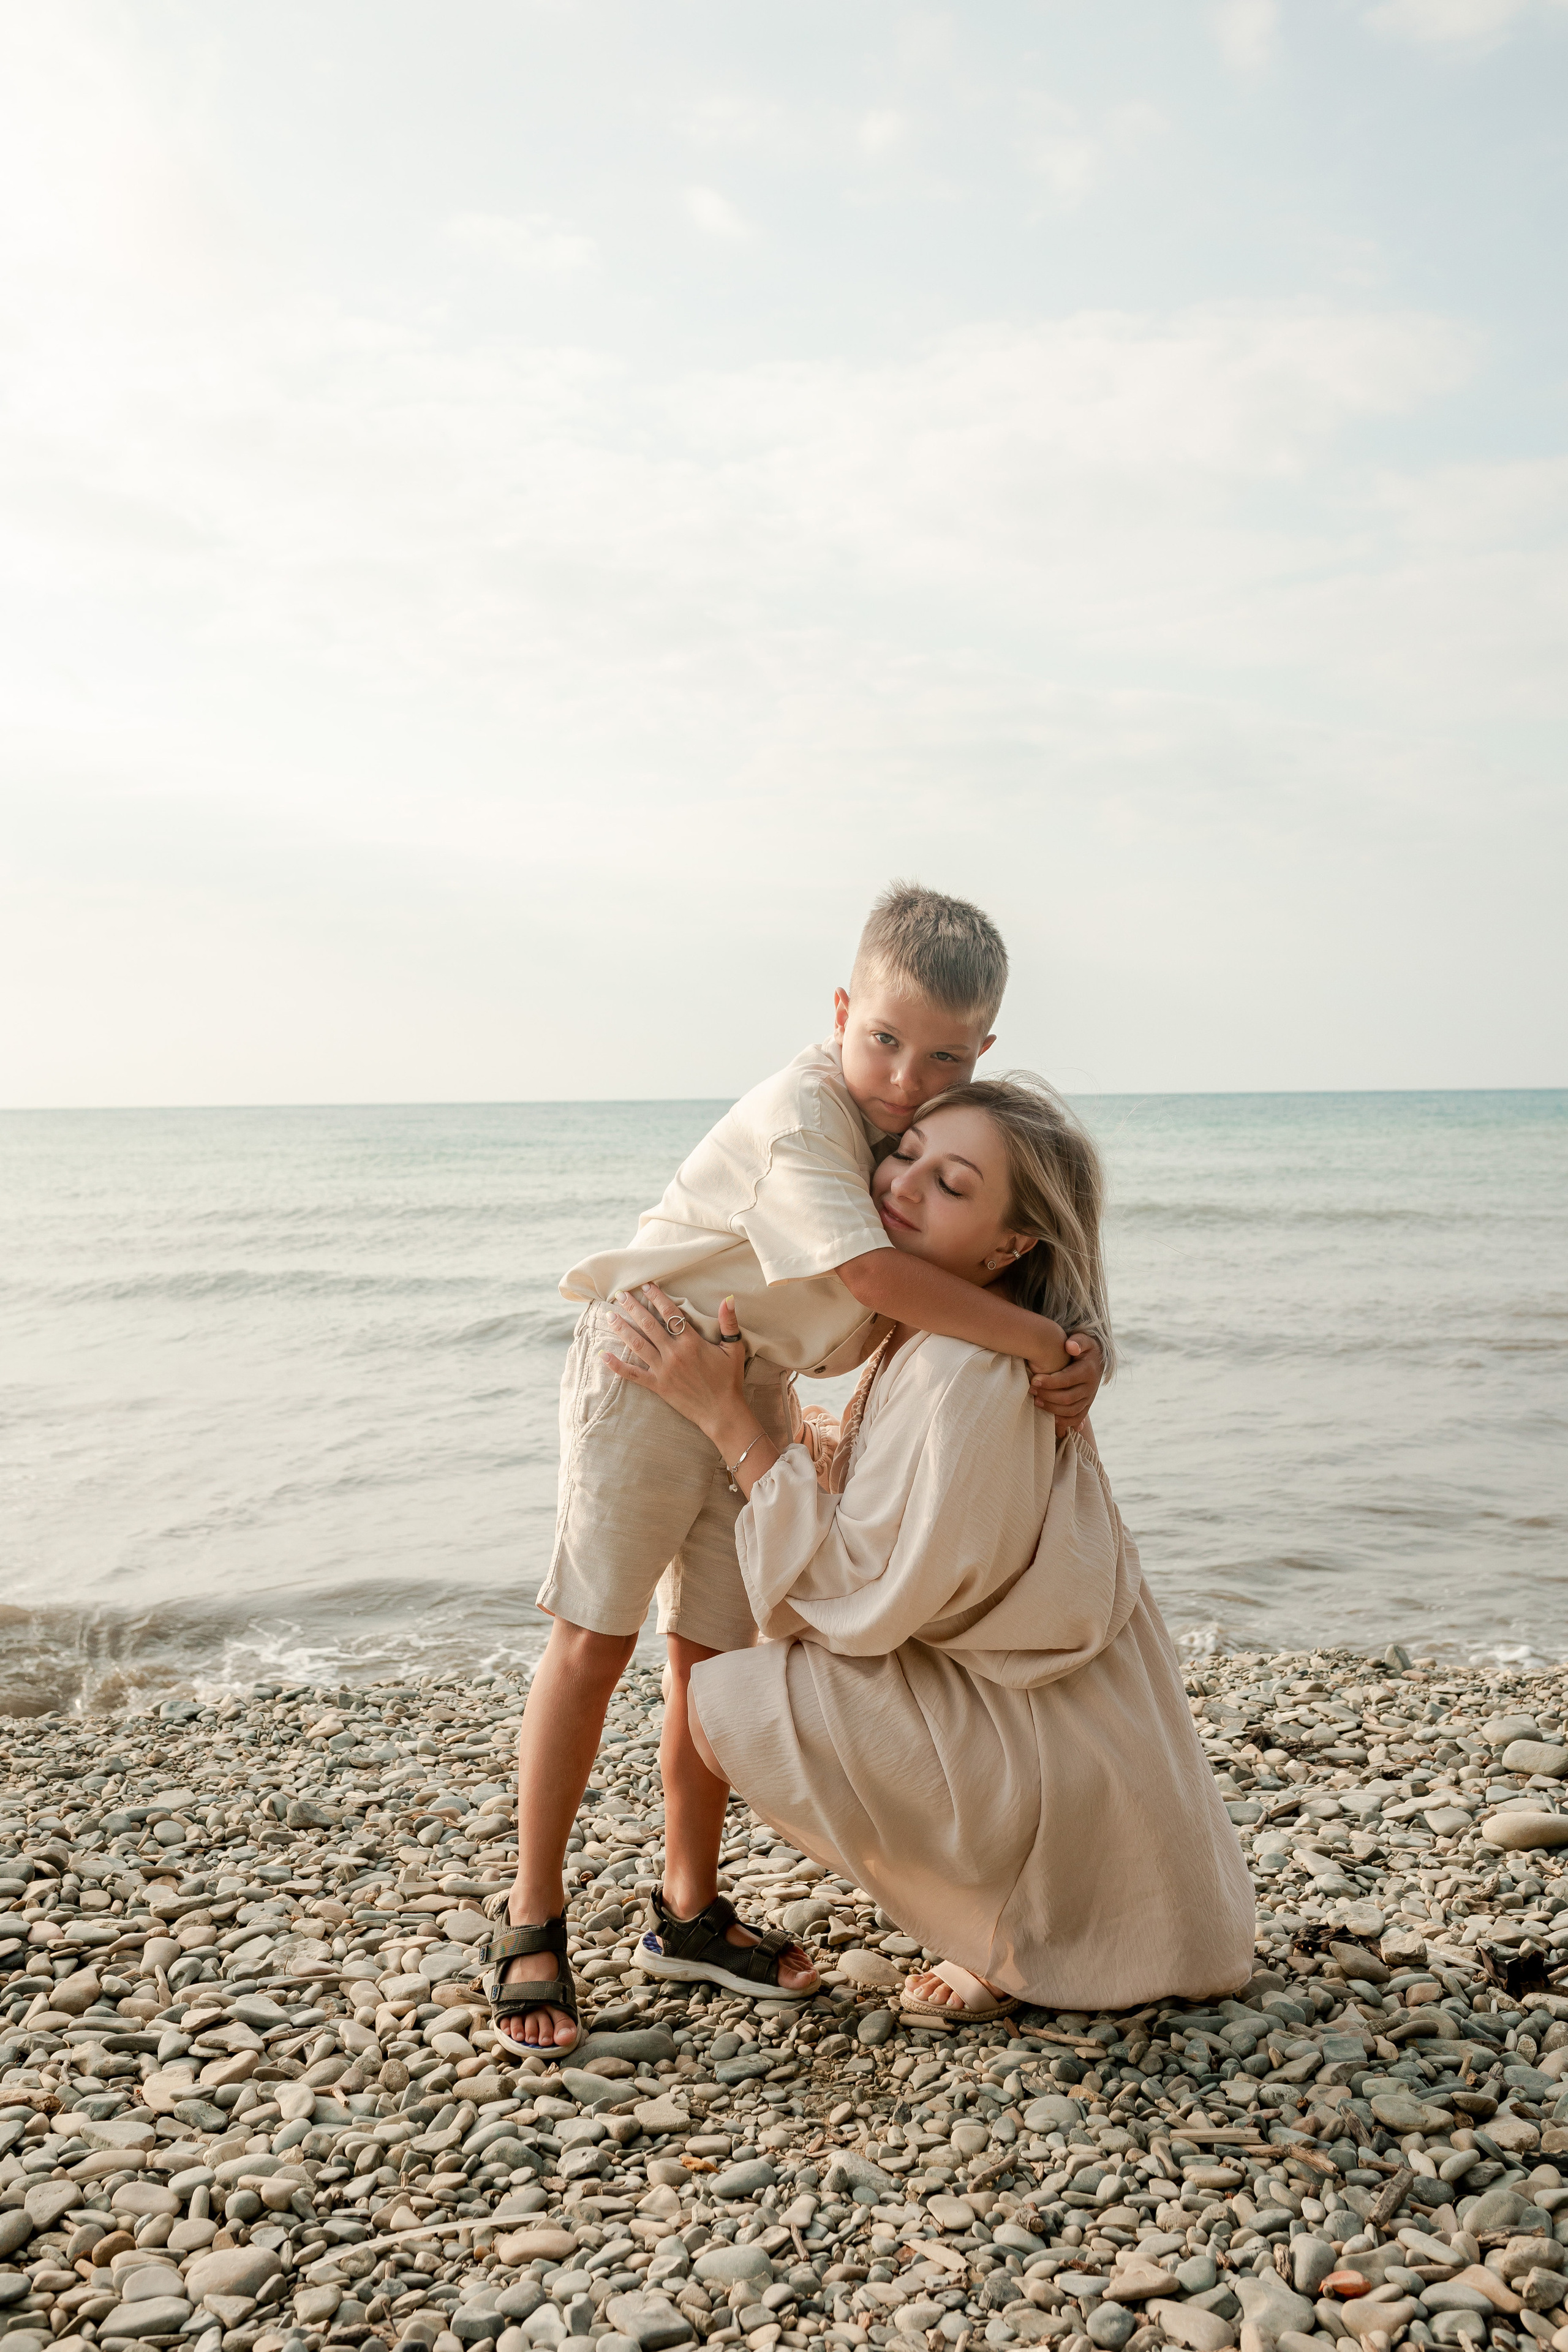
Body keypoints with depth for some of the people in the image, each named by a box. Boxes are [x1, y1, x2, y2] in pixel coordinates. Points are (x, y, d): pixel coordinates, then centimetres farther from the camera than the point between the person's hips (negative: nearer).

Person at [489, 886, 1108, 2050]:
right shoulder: (799, 1113, -28)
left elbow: (996, 1274, -2)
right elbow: (869, 1269, -41)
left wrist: (1074, 1361, -21)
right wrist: (1041, 1341, -38)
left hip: (759, 1386, 7)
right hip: (651, 1363, -7)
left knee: (717, 1646, 12)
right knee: (595, 1637, -4)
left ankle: (693, 1906, 26)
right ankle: (533, 1919, 9)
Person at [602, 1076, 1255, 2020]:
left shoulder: (975, 1380, -28)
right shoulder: (921, 1336, 0)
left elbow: (861, 1601, -24)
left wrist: (724, 1414, -23)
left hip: (1064, 1758, -9)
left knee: (727, 1700, -18)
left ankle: (1013, 1938, -1)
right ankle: (1016, 1913, 20)